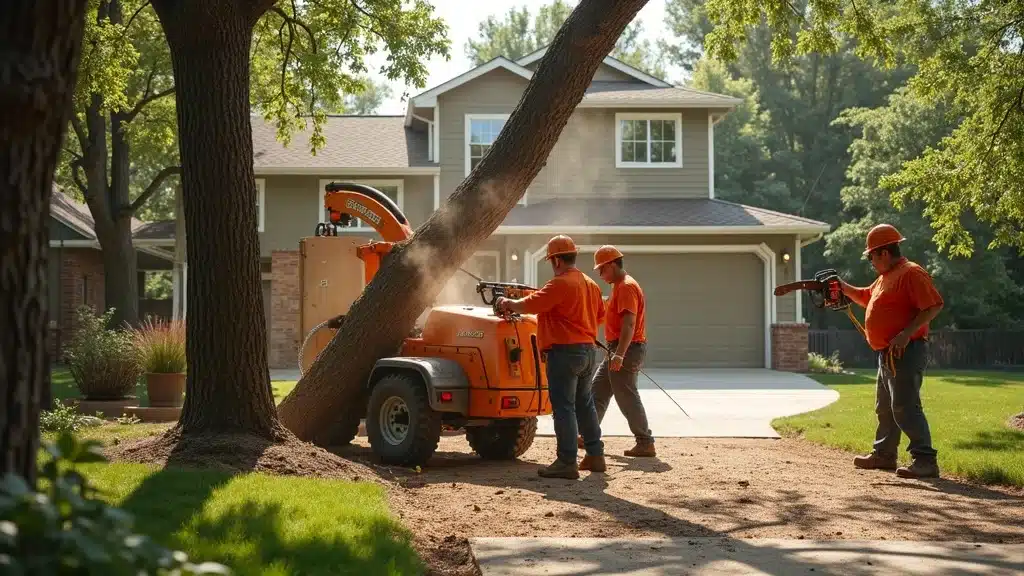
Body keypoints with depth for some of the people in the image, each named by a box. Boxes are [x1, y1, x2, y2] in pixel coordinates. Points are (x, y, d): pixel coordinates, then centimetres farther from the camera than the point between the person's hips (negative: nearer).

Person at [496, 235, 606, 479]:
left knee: (564, 407, -4)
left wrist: (507, 303, 2)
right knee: (584, 404, 18)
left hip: (565, 351, -8)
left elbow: (528, 305, -16)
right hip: (589, 350, 8)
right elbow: (599, 316, 21)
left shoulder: (560, 284, -14)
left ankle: (567, 463, -5)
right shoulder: (591, 284, 12)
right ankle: (595, 456, 22)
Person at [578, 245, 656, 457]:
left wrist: (620, 354, -30)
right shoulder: (620, 286, 17)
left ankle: (645, 444, -4)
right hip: (618, 350, 11)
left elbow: (629, 323, -25)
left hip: (626, 350, -11)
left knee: (627, 398, -8)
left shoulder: (626, 287, -16)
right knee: (598, 390, 14)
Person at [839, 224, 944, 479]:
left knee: (905, 407, -16)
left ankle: (925, 460, -16)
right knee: (885, 407, 18)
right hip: (887, 354, 11)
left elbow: (934, 305, -22)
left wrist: (907, 333, -27)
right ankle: (884, 454, 30)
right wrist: (842, 287, 21)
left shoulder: (911, 273, -15)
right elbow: (865, 297, 34)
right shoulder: (886, 277, 18)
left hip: (906, 353, -11)